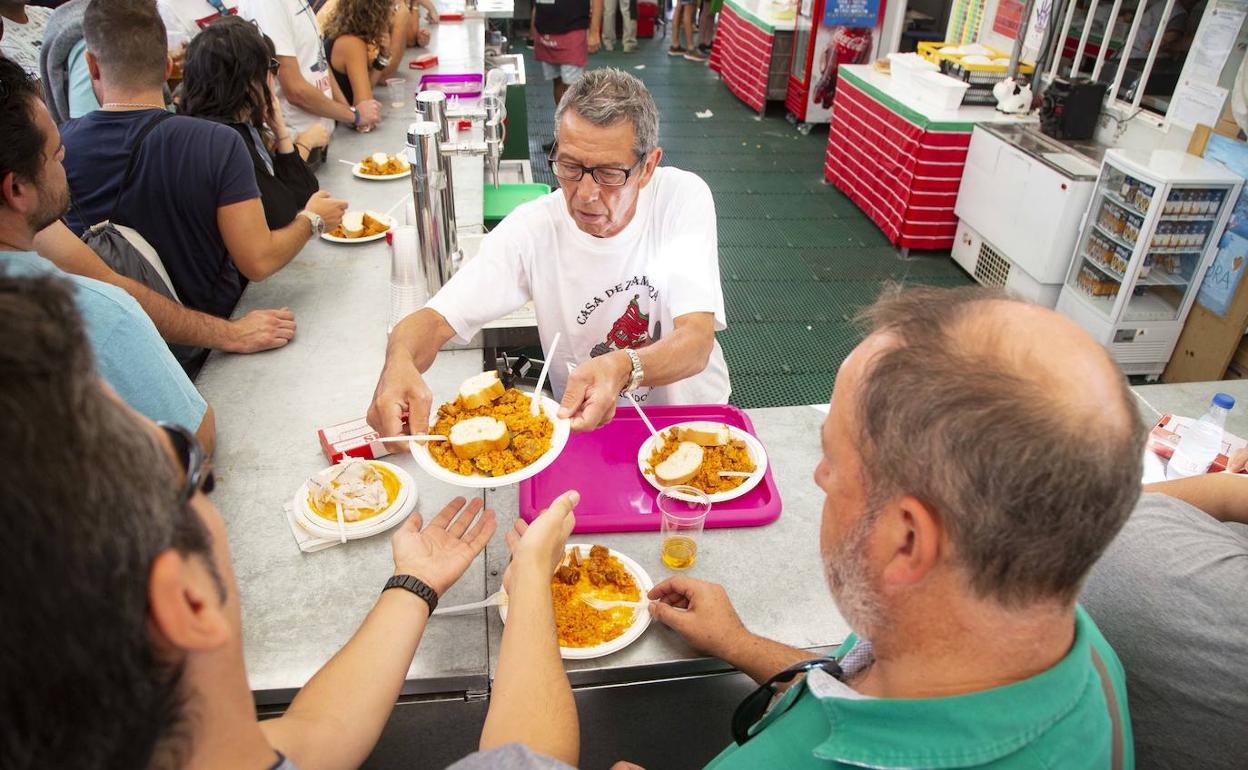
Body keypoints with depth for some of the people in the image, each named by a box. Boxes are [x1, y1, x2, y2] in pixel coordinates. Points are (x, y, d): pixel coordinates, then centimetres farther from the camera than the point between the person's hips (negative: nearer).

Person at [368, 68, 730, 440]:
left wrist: (624, 368, -48)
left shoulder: (683, 197, -17)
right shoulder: (531, 229, -15)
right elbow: (435, 319, -17)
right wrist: (399, 362, -42)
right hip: (585, 422, 0)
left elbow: (698, 341, -26)